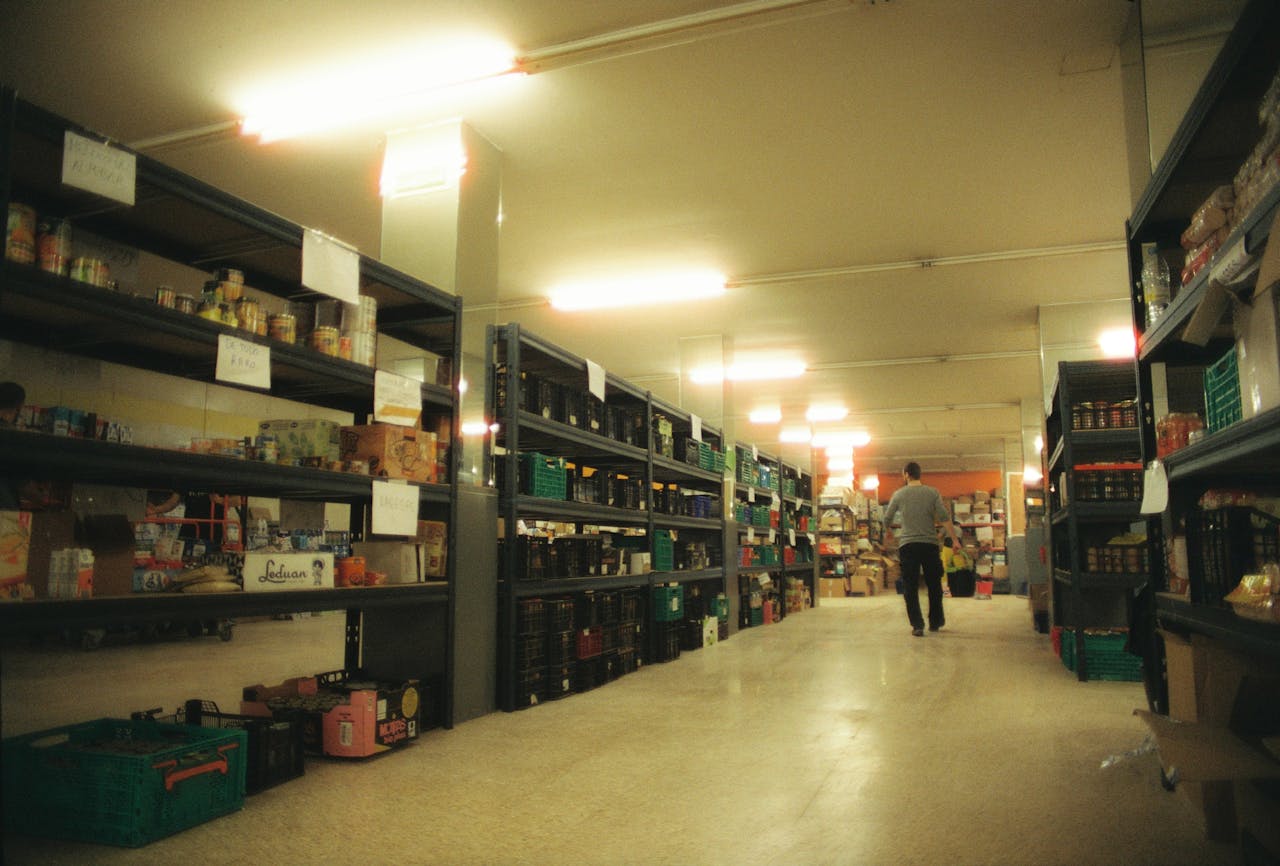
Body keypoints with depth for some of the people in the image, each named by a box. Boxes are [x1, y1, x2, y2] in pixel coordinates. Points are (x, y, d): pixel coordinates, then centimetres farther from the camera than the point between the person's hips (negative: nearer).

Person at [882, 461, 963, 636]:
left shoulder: (899, 494, 1)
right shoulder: (932, 492, 1)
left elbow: (887, 518, 8)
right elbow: (945, 518, -6)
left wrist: (888, 531, 29)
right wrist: (955, 539, -4)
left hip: (907, 545, -1)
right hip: (929, 543, 1)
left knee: (910, 587, 2)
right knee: (934, 584, 15)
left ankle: (917, 625, -5)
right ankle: (935, 622, 25)